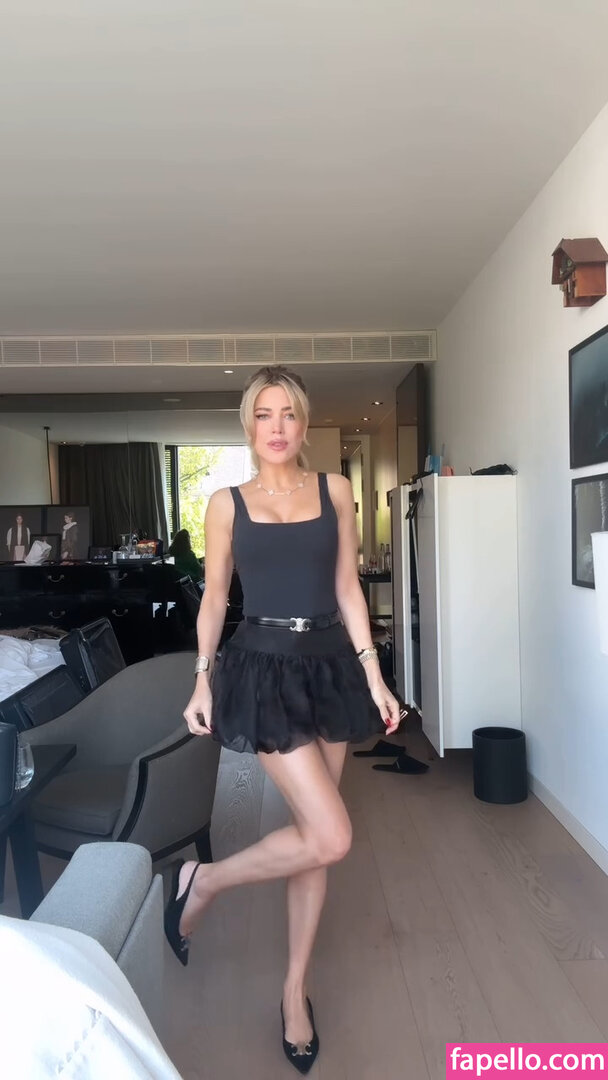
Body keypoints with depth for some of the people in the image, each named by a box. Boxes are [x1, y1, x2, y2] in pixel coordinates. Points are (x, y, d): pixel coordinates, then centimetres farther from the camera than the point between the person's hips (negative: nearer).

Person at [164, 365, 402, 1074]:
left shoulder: (335, 491, 6)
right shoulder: (227, 504, 1)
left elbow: (348, 589, 6)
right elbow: (213, 597, 5)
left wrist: (373, 674, 2)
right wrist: (202, 682, 0)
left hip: (330, 663, 4)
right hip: (264, 665, -3)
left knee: (313, 837, 12)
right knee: (330, 837, -10)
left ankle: (295, 990, 33)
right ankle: (202, 881, 16)